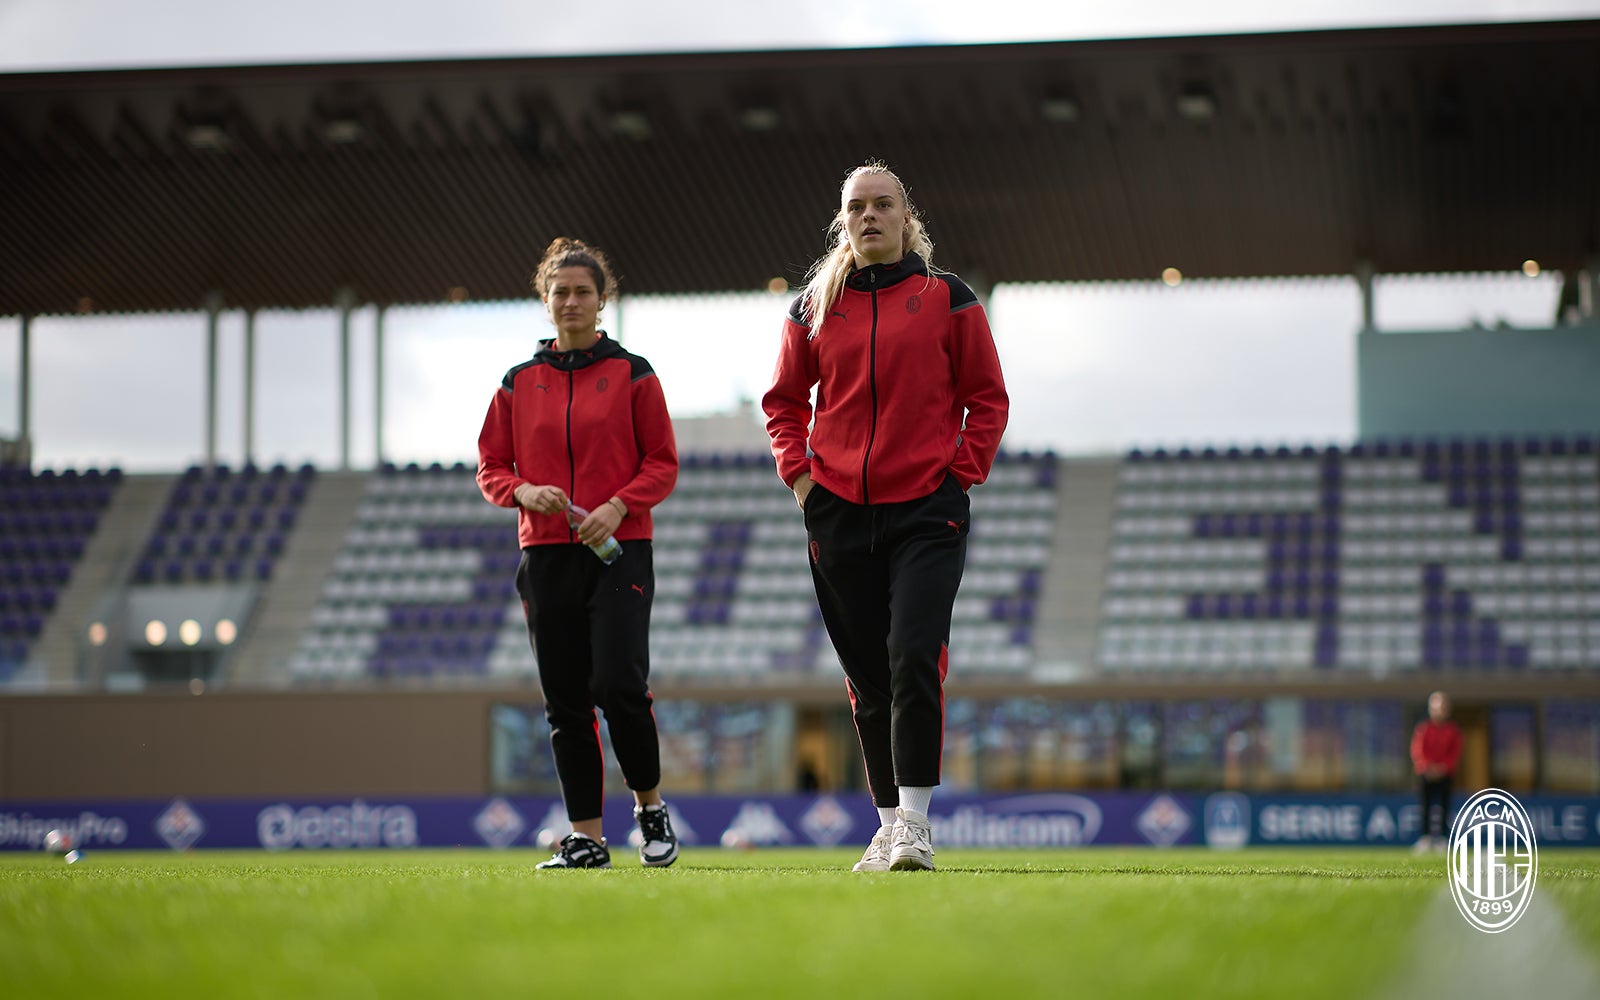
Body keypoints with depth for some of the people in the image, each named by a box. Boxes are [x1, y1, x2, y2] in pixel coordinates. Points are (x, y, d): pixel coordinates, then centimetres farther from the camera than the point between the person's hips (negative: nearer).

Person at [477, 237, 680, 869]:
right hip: (546, 552, 3)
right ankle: (586, 838, 7)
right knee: (565, 699, 2)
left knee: (618, 685, -15)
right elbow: (491, 468, 12)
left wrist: (618, 506, -14)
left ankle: (650, 803, 8)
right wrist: (525, 492, -9)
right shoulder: (519, 383, 10)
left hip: (619, 551, -3)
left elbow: (663, 464, 2)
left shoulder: (633, 375, 4)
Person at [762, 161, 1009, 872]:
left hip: (928, 511, -3)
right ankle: (889, 823, 16)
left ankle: (915, 822, -14)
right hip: (839, 513, 3)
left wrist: (961, 473, -3)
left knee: (914, 659, -16)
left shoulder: (947, 300, 4)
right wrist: (798, 474, 5)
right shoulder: (815, 308, 10)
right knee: (867, 676, 7)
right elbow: (784, 401, 18)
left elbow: (987, 399, 6)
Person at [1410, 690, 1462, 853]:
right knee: (1426, 804, -5)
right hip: (1425, 774, 0)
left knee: (1443, 805, -5)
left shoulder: (1453, 729, 4)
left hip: (1445, 773, 0)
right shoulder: (1423, 728, 2)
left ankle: (1440, 838, -3)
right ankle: (1425, 837, -3)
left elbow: (1455, 753, 1)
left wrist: (1443, 768, -13)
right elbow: (1416, 751, -3)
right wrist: (1427, 767, -18)